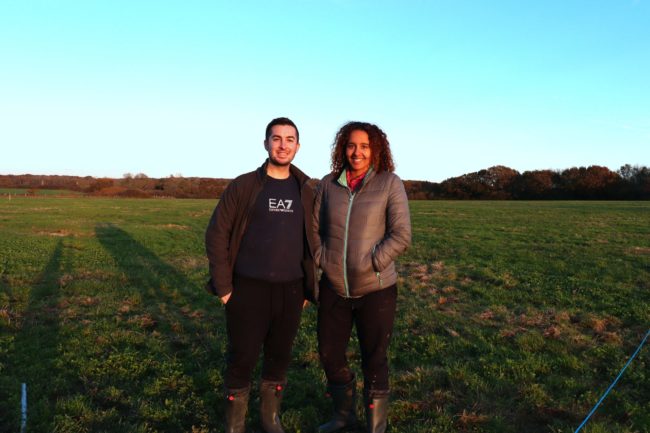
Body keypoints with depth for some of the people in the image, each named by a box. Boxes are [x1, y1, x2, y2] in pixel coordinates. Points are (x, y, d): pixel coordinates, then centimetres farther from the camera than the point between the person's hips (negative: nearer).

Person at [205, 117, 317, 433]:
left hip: (290, 291, 3)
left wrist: (307, 288, 7)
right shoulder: (243, 186, -3)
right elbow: (217, 235, -4)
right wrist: (223, 287, -8)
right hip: (248, 289, -3)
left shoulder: (305, 192, 6)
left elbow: (311, 242, 11)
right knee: (241, 360, 5)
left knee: (279, 358, 15)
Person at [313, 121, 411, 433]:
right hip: (334, 288, 4)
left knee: (374, 360, 9)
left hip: (375, 289, -4)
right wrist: (323, 260, -5)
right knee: (329, 354, 16)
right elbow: (314, 229, 8)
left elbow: (401, 235, -12)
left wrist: (370, 265, -17)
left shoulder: (389, 183, -7)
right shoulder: (328, 184, 1)